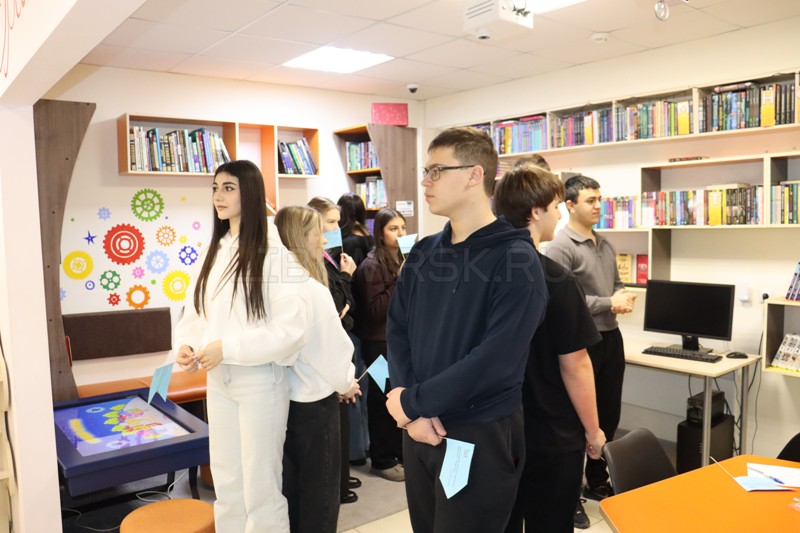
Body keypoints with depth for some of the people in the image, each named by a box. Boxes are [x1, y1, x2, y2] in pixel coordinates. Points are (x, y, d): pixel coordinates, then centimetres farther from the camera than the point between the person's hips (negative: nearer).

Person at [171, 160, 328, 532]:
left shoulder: (275, 252, -15)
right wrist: (185, 346, -9)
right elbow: (194, 311, 11)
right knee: (226, 482, 19)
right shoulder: (213, 252, 8)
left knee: (260, 485, 7)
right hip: (217, 379, 7)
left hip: (260, 379, -6)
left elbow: (292, 328, -20)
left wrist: (228, 348, -22)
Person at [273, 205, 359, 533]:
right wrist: (346, 383, 3)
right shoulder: (312, 291, -22)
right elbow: (331, 349, -17)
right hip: (313, 402, -7)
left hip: (283, 397, 7)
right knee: (319, 494, 10)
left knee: (289, 489, 21)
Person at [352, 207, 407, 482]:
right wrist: (400, 280, -20)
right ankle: (382, 460, 18)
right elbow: (375, 310, -18)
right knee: (382, 400, 3)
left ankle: (400, 451, 28)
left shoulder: (401, 259, 8)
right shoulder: (371, 265, -12)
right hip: (380, 343, -6)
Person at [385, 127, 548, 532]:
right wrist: (413, 411, -12)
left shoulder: (516, 260, -14)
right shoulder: (423, 253, 5)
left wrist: (412, 402, -16)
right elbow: (397, 331, 2)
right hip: (419, 429, 6)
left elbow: (495, 360, -22)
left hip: (480, 436, -5)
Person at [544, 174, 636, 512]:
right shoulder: (561, 247, -15)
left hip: (611, 338, 8)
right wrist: (609, 303, -19)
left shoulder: (605, 245, 12)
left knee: (608, 415, 17)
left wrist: (625, 298, -4)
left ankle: (597, 481, 34)